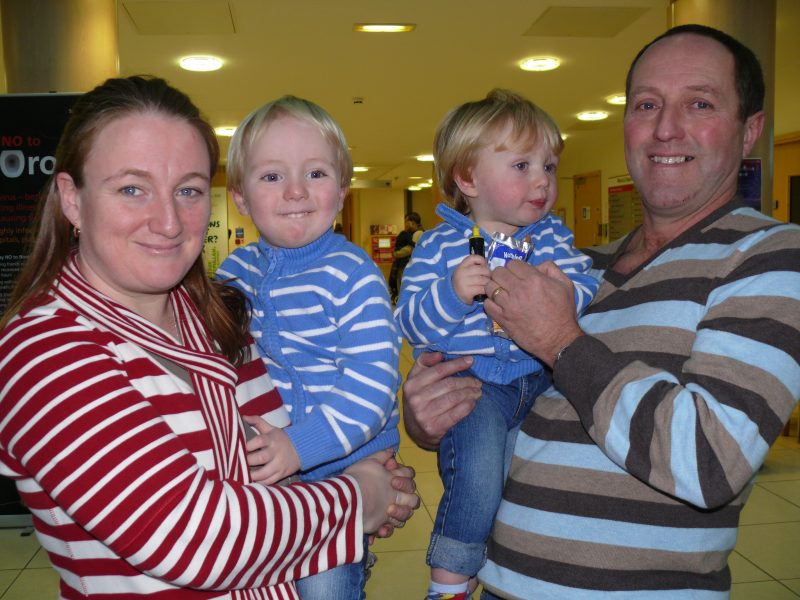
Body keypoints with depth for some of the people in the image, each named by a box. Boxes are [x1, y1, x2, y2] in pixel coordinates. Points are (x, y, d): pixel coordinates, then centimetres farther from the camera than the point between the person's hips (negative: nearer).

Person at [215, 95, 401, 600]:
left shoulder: (353, 275, -16)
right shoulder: (235, 270, 2)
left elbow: (372, 380, -21)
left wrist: (303, 443, -27)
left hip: (342, 466, -6)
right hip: (258, 465, 6)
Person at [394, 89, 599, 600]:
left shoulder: (553, 236, 11)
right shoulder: (439, 245, 0)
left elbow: (589, 292, 0)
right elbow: (411, 322, -6)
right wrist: (452, 293, -23)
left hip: (542, 374, 5)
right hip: (469, 378, -4)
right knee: (480, 468, -22)